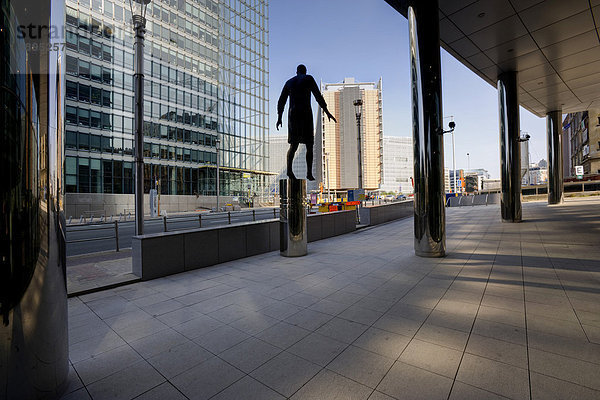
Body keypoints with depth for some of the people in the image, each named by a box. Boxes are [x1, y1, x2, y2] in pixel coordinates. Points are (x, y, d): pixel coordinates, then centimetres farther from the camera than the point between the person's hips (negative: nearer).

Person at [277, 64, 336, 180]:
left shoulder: (289, 82, 19)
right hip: (305, 114, -4)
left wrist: (279, 118, 22)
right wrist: (327, 112, -7)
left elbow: (281, 101, 16)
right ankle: (309, 172, -6)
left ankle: (289, 168, -22)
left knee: (293, 145, 2)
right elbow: (318, 96, -5)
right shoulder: (308, 79, 6)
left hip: (292, 113, 4)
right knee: (309, 145, 2)